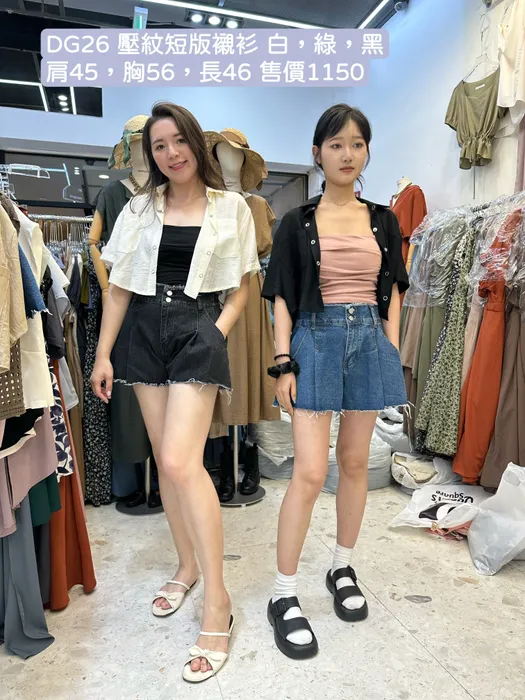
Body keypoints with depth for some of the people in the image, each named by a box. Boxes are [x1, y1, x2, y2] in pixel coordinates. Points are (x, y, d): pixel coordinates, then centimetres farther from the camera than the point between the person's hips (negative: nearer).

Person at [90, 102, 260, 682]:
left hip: (198, 331, -4)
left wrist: (218, 331, -8)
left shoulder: (231, 208, 5)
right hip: (145, 331, 4)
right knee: (165, 459, 8)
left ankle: (216, 598, -2)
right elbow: (119, 286, 10)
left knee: (181, 460, -16)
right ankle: (187, 567, 28)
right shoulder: (139, 208, 12)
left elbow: (240, 287, 7)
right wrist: (104, 353, 4)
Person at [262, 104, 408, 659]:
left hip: (371, 341, 4)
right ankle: (284, 596, 9)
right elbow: (282, 299, -1)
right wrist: (284, 364, -9)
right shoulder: (297, 223, 3)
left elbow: (391, 296, 12)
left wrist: (393, 356, 4)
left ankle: (343, 569, 31)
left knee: (355, 462, 11)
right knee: (310, 473, -7)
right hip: (316, 339, -3)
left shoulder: (383, 221, 12)